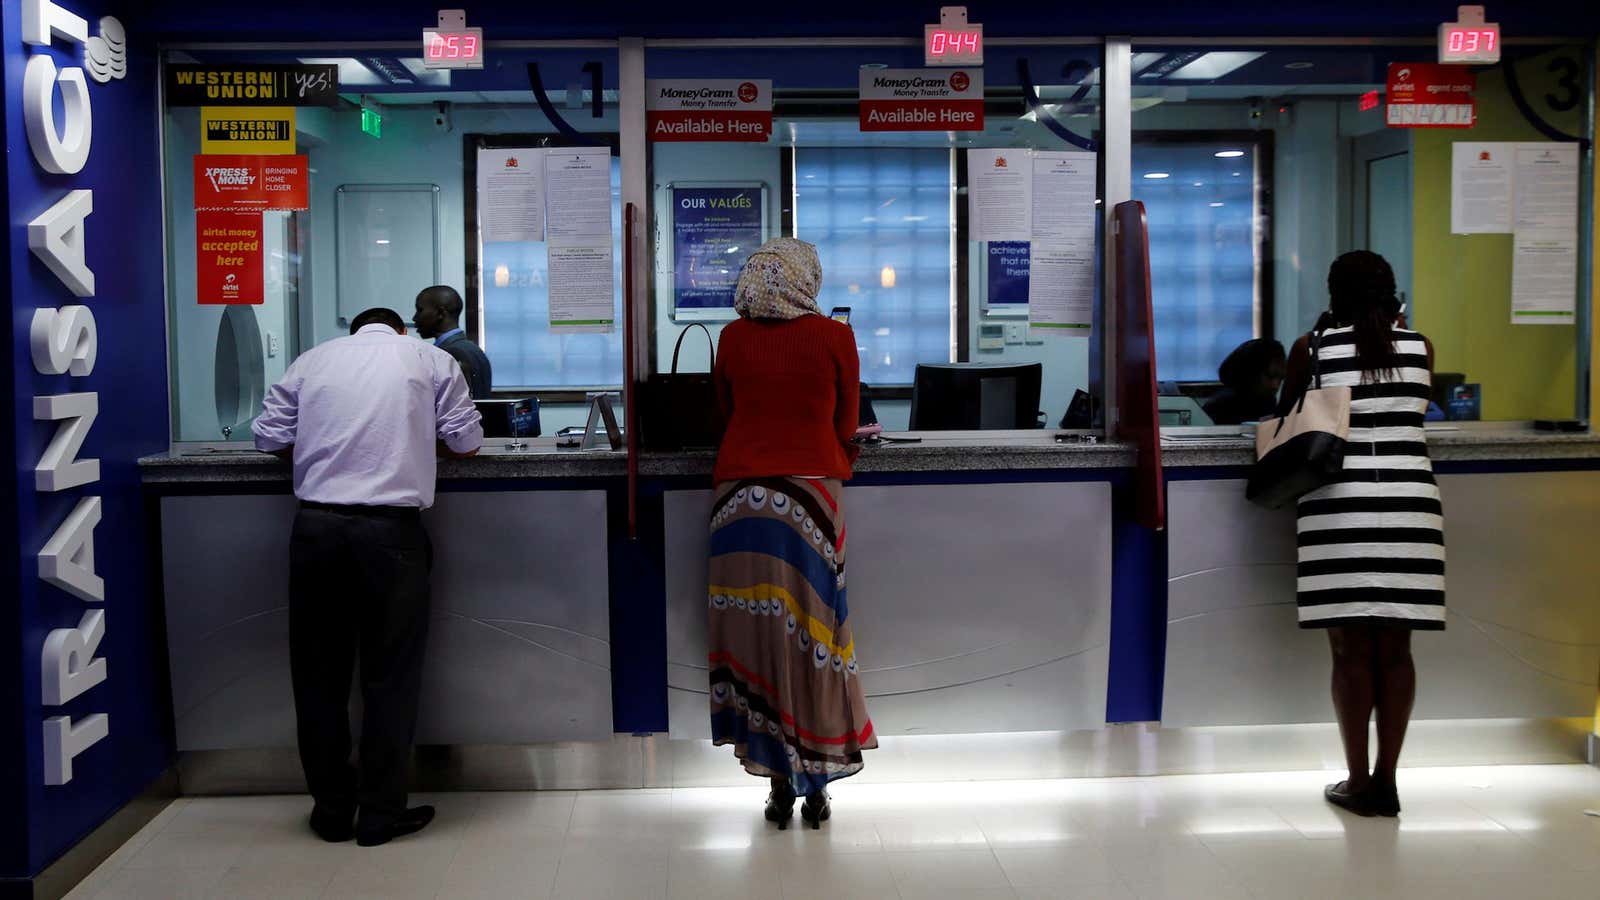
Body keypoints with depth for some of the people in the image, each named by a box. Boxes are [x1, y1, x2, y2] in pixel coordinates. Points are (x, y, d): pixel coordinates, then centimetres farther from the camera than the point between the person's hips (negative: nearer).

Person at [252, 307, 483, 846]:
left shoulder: (312, 359, 15)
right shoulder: (430, 359, 10)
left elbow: (271, 438, 11)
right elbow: (466, 442, 9)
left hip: (316, 524, 2)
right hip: (390, 528, -2)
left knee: (320, 671, 12)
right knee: (390, 674, 7)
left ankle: (332, 809, 21)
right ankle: (381, 813, 13)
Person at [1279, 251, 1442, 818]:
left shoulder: (1313, 348, 3)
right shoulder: (1420, 347, 9)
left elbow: (1286, 420, 17)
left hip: (1341, 504, -2)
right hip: (1409, 505, 2)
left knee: (1352, 650, 3)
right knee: (1394, 650, 7)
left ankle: (1359, 783, 7)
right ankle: (1386, 782, 11)